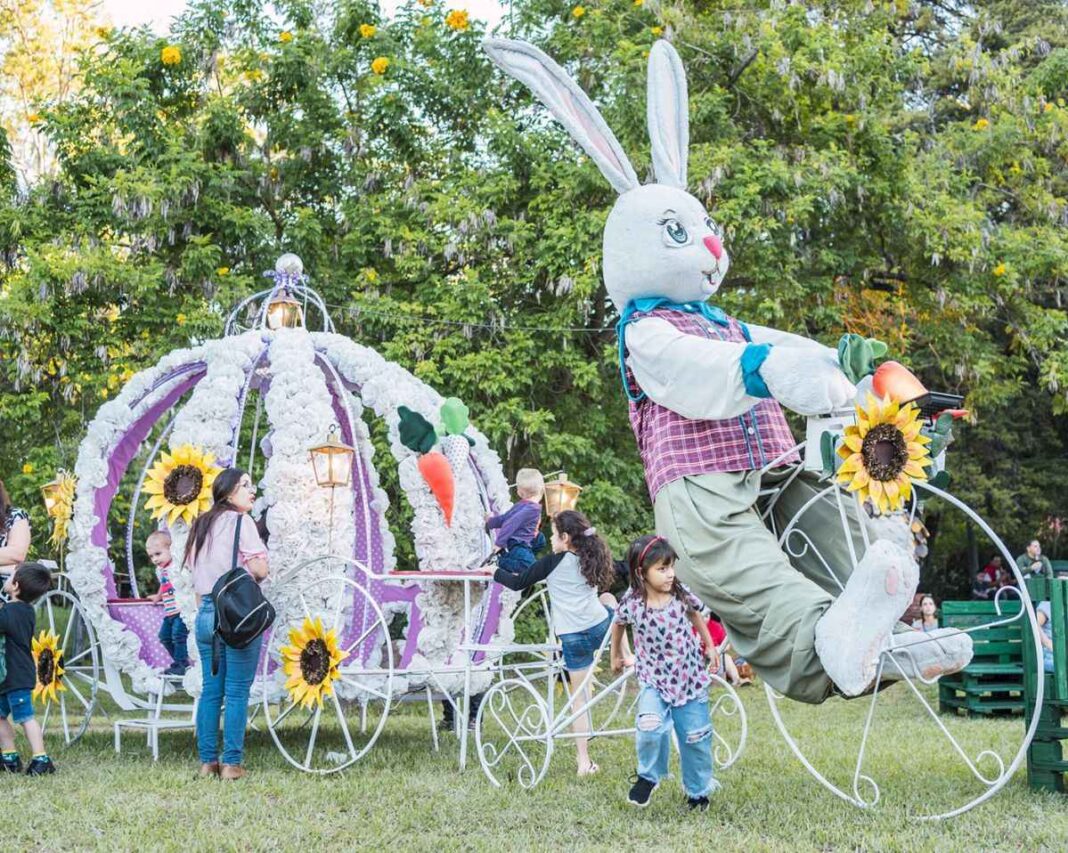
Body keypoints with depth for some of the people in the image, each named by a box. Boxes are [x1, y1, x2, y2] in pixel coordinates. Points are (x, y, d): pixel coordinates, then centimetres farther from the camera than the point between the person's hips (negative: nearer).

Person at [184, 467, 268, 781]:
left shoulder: (201, 525, 17)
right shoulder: (240, 521, -5)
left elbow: (195, 579, 19)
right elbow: (260, 569, -12)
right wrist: (247, 572, 9)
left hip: (205, 613, 7)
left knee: (210, 690, 10)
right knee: (237, 692, -2)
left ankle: (207, 761, 12)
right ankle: (231, 763, -1)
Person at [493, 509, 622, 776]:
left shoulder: (553, 562, -2)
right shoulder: (592, 560, 10)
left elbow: (517, 583, 2)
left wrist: (493, 571, 19)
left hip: (573, 637, -3)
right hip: (601, 626, 3)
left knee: (579, 695, 6)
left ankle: (584, 761, 5)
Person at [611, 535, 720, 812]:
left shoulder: (682, 595, -12)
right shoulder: (631, 604, -17)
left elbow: (695, 616, 11)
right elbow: (618, 625, 6)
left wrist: (710, 646, 17)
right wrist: (616, 656, 19)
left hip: (690, 677, 2)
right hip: (654, 680, -2)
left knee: (696, 737, 9)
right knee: (650, 727, -26)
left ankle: (698, 790, 33)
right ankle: (648, 776, 3)